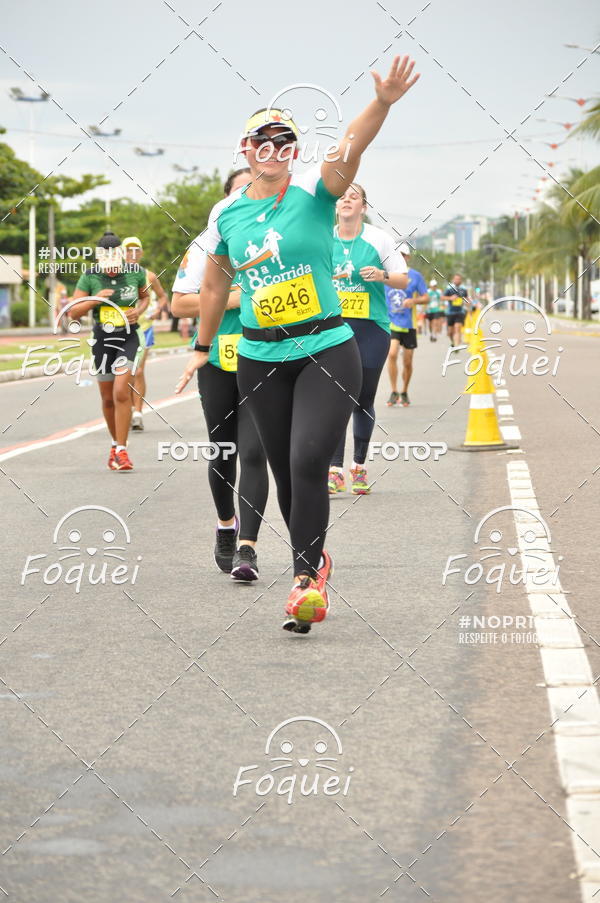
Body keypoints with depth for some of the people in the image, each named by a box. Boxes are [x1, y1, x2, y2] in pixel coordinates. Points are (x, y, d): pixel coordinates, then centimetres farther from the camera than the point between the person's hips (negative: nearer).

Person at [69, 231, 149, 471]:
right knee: (108, 398, 11)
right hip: (103, 340, 2)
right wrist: (95, 299, -21)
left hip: (129, 338, -2)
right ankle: (116, 443, 32)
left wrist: (139, 310, -6)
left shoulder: (135, 273, -6)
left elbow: (144, 296, 15)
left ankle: (121, 451, -11)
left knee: (121, 393, -16)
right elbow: (73, 312, -5)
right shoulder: (90, 277, -8)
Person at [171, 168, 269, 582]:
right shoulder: (208, 244, 1)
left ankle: (247, 547, -15)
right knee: (223, 453, 12)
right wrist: (232, 299, -14)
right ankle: (226, 525, 37)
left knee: (253, 453, -13)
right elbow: (179, 303, -4)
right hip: (218, 361, 1)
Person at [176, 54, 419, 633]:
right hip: (260, 359, 4)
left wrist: (383, 103, -44)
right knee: (285, 471, 9)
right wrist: (202, 348, 25)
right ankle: (312, 562, 30)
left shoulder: (315, 190, -6)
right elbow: (214, 288, 18)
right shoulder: (227, 214, 4)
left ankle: (305, 576, -9)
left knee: (308, 461, -18)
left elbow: (351, 146, -26)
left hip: (327, 351, -3)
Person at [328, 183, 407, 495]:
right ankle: (335, 470, -13)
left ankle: (359, 467, 20)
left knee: (363, 400, 5)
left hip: (371, 328, -1)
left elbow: (404, 279, 3)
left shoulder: (378, 239, 0)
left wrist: (382, 275, -15)